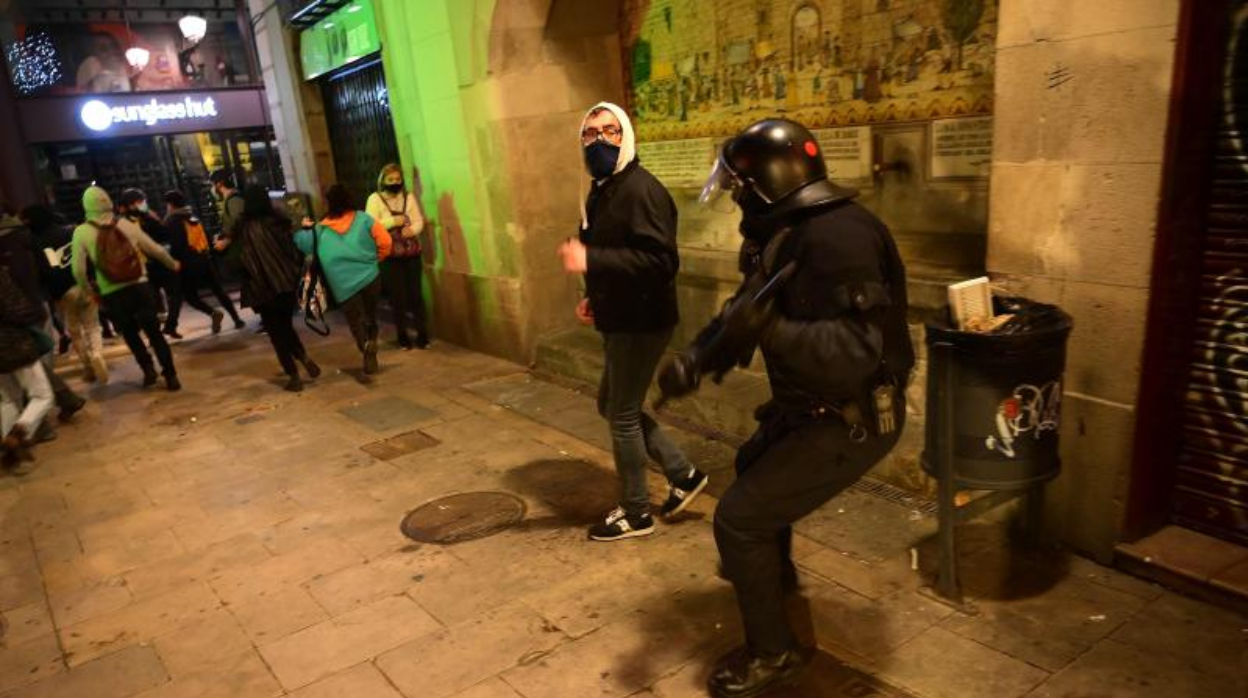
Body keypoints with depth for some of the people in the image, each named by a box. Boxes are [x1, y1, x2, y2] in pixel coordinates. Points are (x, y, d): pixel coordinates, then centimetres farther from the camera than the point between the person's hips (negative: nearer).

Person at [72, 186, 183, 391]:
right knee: (154, 333, 8)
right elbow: (155, 249, 9)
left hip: (112, 294, -1)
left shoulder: (81, 232, -3)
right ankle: (171, 375, 6)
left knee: (130, 334, 20)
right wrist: (172, 264, 27)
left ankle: (148, 368, 10)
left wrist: (89, 291, 12)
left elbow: (79, 270, -5)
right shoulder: (126, 224, 2)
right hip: (139, 286, 1)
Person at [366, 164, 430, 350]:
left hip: (412, 253, 2)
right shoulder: (375, 199, -2)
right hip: (390, 256, -2)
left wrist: (412, 230, -19)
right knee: (398, 296, 2)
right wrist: (393, 221, -17)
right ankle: (402, 335, 15)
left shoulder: (409, 196, 7)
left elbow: (418, 221, 2)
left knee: (416, 294, 2)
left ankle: (422, 334, 11)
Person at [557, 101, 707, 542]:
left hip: (641, 322, -10)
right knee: (613, 405, 18)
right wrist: (594, 297, 10)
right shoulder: (601, 191, 13)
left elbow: (661, 261, -29)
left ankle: (636, 513, 18)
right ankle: (683, 475, 29)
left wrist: (589, 260, -33)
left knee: (623, 414, 0)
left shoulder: (641, 189, -18)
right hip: (620, 319, 10)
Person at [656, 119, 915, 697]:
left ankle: (773, 651, 13)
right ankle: (774, 570, 56)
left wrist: (770, 331, -46)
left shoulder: (837, 236, -27)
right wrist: (693, 360, -6)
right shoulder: (792, 234, 6)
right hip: (816, 406, 11)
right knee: (753, 465, 32)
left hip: (850, 421, -11)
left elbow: (856, 351, -34)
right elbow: (745, 313, 9)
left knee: (739, 519, -7)